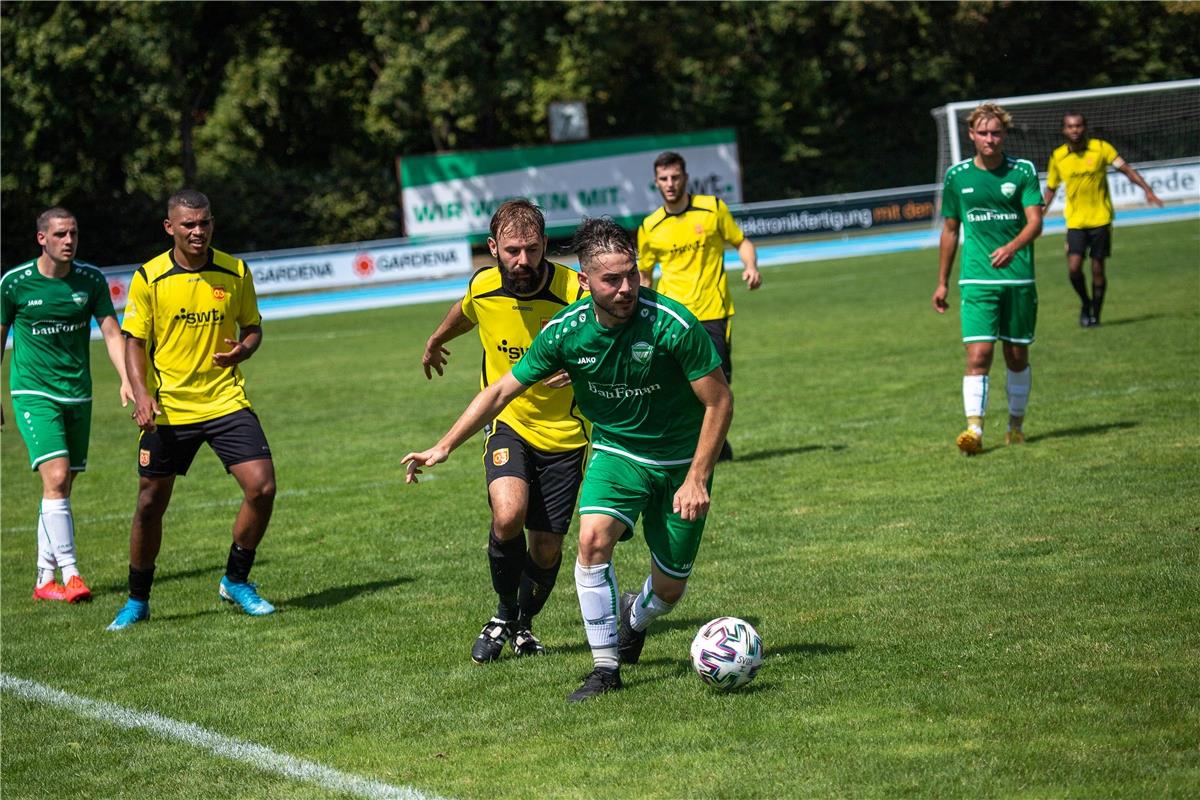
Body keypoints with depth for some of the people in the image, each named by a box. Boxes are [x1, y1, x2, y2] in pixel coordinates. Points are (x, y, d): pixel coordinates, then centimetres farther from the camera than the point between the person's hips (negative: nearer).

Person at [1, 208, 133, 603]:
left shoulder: (91, 280, 1)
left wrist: (127, 378, -14)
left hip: (78, 395, 4)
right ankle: (70, 574, -18)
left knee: (62, 487, 8)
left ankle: (45, 579, 16)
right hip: (34, 394, -4)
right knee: (55, 478, -18)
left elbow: (111, 333, 1)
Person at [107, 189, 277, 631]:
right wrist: (141, 392, -15)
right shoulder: (148, 278, -4)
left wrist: (243, 349, -12)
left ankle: (236, 581, 8)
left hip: (226, 400, 1)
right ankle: (137, 601, 23)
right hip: (168, 408, -1)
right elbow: (135, 341, 0)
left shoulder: (235, 272, 1)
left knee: (261, 487, -13)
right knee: (150, 505, 4)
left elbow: (252, 326, 12)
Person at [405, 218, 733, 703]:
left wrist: (697, 479, -20)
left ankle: (634, 617, 43)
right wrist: (444, 447, -5)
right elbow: (502, 390, -3)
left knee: (670, 589, 4)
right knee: (593, 538, -27)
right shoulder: (565, 330, -16)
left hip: (680, 462, -1)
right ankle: (606, 667, -13)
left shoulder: (672, 324, -25)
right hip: (616, 453, 1)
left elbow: (719, 400, -16)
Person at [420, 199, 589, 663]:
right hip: (508, 423, 1)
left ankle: (523, 624, 35)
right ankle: (505, 614, 1)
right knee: (508, 515, -25)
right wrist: (435, 342, 38)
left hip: (564, 433, -1)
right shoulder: (482, 288, -8)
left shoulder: (573, 291, -20)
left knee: (547, 548, 4)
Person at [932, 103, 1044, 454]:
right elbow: (950, 230, 15)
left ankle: (1016, 424, 26)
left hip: (1019, 278, 0)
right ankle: (974, 429, -20)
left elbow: (1035, 221, -8)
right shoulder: (957, 175, 6)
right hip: (977, 280, 0)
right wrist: (942, 282, 16)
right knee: (978, 354, -14)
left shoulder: (1023, 171, 1)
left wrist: (1012, 247, -28)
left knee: (1017, 356, 9)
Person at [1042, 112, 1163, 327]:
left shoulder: (1101, 148, -5)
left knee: (1097, 269, 1)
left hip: (1100, 220, -1)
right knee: (1074, 268, -12)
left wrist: (1148, 190, -18)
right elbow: (1051, 189, 13)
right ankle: (1085, 304, 15)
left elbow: (1126, 169, -6)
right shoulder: (1057, 156, 1)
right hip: (1075, 221, 1)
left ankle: (1095, 314, 18)